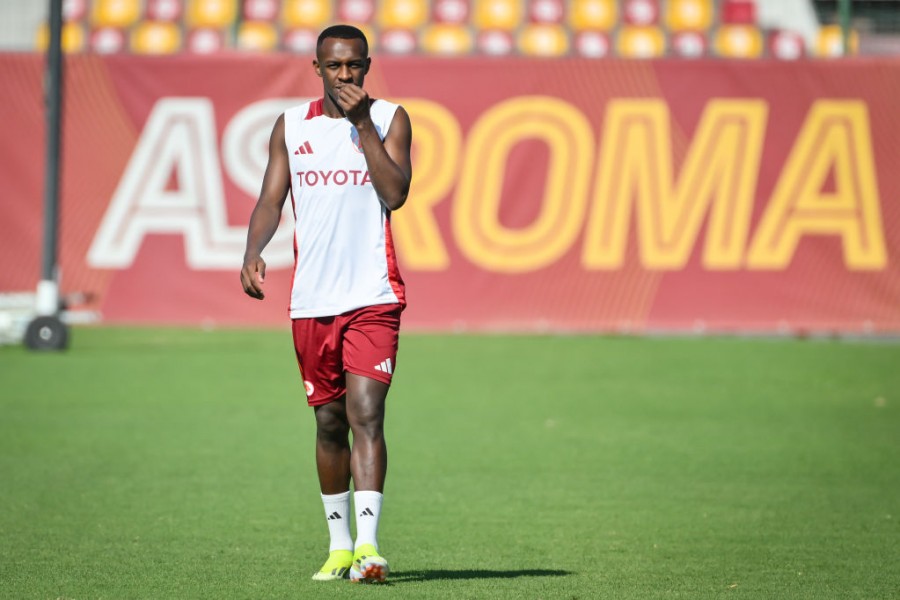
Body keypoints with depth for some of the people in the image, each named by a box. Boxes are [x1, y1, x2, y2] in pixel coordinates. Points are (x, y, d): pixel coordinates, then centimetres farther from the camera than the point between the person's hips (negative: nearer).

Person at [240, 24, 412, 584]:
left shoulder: (390, 118, 2)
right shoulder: (290, 126, 9)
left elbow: (395, 193, -11)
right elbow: (271, 200, 6)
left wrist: (363, 123, -13)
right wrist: (253, 252, -12)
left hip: (372, 296, -3)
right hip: (311, 299, 3)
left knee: (365, 413, -16)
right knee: (329, 421, 11)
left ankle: (368, 544, -23)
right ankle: (339, 544, 22)